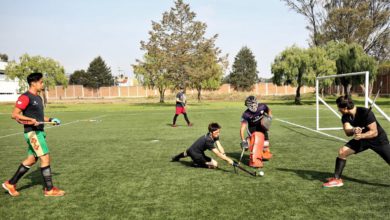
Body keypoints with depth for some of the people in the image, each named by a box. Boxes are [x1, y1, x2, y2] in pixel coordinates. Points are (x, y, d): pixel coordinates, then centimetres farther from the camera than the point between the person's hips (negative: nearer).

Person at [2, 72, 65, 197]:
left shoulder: (38, 98, 15)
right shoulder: (25, 97, -13)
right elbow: (14, 115, -16)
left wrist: (50, 120, 9)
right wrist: (31, 120, -24)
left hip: (38, 132, 10)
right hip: (32, 132, -10)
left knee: (31, 160, 14)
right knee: (45, 158, -8)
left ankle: (11, 183, 27)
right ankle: (49, 189, 0)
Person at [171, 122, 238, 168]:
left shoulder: (215, 136, -10)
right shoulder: (208, 140, -35)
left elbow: (219, 146, -17)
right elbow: (217, 153, -40)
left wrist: (224, 154, -33)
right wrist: (228, 160, -44)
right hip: (195, 154, -9)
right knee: (215, 164, -16)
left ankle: (176, 157, 73)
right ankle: (197, 164, 0)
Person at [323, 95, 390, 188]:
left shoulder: (365, 113, -29)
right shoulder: (345, 117, -11)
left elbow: (374, 132, -29)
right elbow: (347, 132, -23)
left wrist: (361, 136, -46)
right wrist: (353, 130, -46)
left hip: (378, 139, -5)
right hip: (362, 139, 5)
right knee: (342, 151, -8)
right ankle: (337, 179, 2)